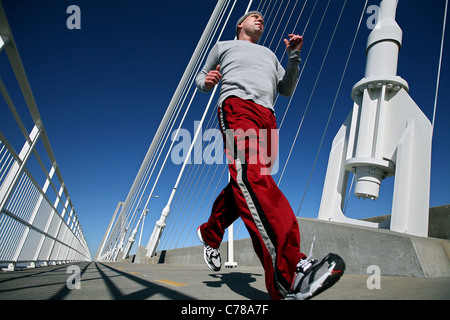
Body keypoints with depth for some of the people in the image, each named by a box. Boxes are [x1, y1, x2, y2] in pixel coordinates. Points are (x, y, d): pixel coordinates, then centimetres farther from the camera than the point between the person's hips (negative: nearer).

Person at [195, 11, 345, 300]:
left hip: (267, 117, 6)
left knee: (247, 184, -10)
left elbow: (286, 89, 32)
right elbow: (201, 79, 32)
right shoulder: (224, 46, 33)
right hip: (237, 105, -5)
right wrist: (206, 81, 7)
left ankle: (210, 233, 15)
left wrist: (294, 55, 19)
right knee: (249, 174, -31)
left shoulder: (270, 55, 40)